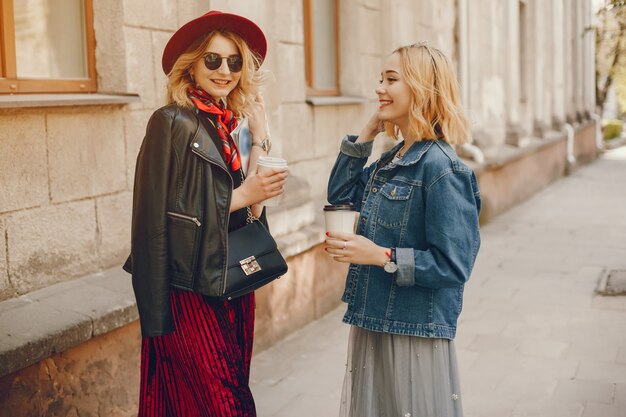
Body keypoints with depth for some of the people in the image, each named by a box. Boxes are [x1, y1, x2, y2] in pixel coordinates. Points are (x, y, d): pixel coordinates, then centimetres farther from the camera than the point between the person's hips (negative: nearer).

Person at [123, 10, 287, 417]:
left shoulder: (226, 126, 10)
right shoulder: (172, 122, -10)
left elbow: (248, 212, 5)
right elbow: (161, 214, -16)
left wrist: (260, 140, 1)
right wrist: (241, 195, -14)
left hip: (232, 288, 7)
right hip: (190, 294, -7)